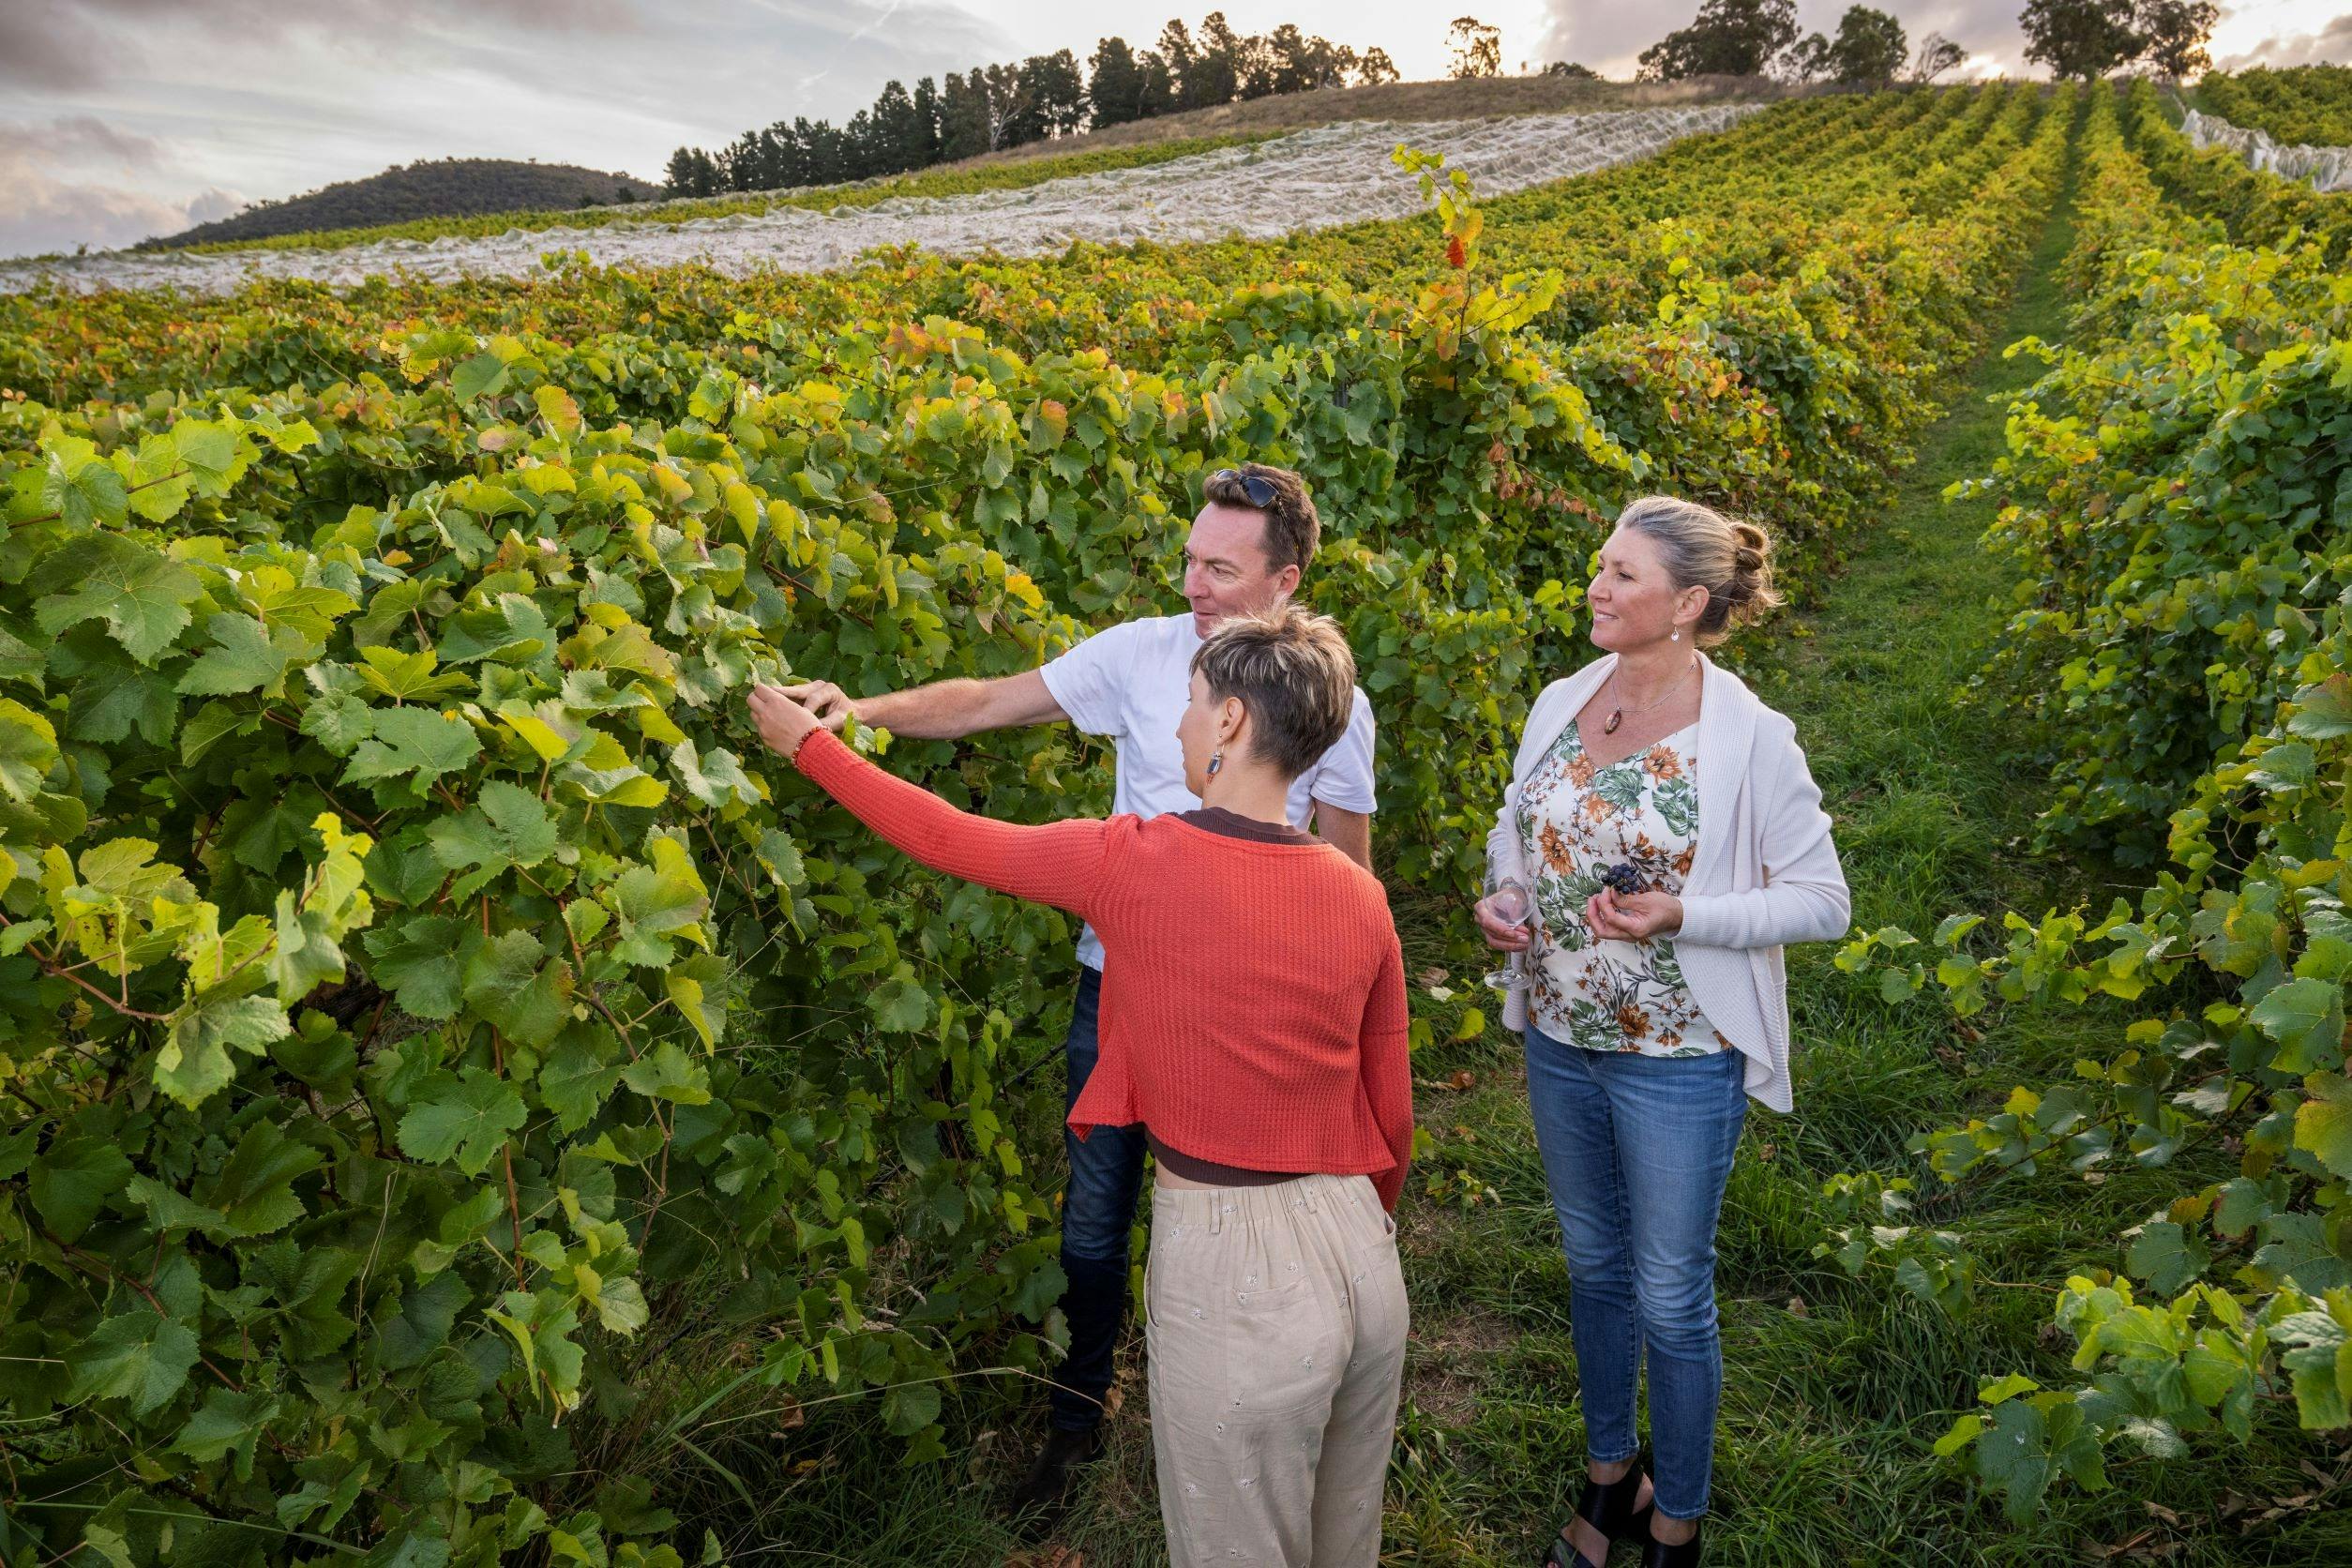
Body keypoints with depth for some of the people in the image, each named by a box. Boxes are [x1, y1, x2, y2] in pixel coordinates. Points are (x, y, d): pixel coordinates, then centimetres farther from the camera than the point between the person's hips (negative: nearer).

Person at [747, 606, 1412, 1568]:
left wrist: (810, 745, 15)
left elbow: (947, 840, 0)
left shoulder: (1134, 862, -15)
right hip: (1361, 1254, 5)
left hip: (1229, 1269, -5)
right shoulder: (1360, 896, -2)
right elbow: (1391, 1117, 6)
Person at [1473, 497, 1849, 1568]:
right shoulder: (1561, 705, -1)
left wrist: (1682, 915, -25)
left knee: (1671, 1301, 9)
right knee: (1594, 1269, 22)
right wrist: (1501, 893, -8)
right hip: (1559, 1041, 5)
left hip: (1678, 1059, -5)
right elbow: (1513, 826, 14)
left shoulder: (1749, 739, -16)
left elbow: (1822, 902, -11)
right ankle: (1609, 1478, 43)